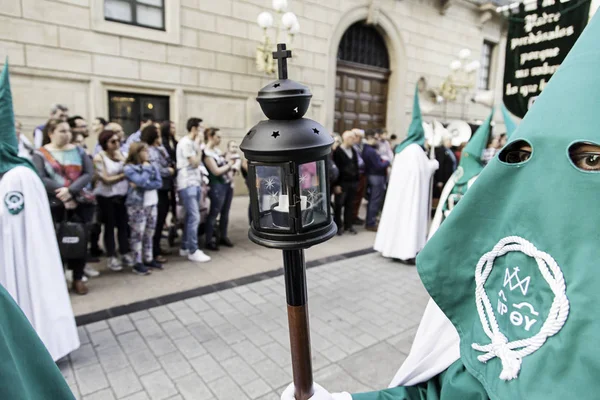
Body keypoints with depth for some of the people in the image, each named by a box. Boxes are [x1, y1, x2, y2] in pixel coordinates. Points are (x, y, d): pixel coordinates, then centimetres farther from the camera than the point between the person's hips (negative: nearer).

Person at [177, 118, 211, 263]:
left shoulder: (192, 143, 17)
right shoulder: (185, 142, -11)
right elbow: (195, 163, -16)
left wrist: (201, 183, 12)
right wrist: (198, 145, -9)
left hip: (194, 184, 9)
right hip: (187, 185, -9)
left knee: (190, 217, 12)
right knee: (194, 217, -9)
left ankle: (185, 248, 21)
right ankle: (193, 251, -1)